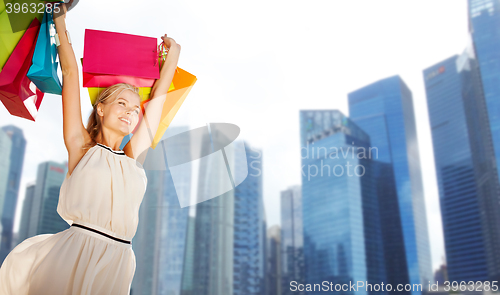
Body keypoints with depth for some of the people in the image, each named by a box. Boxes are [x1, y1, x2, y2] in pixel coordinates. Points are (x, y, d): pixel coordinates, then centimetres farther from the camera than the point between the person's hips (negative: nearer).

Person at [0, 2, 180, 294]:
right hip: (71, 255, -2)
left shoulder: (135, 155, 13)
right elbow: (71, 74, 10)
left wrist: (173, 52, 31)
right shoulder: (81, 145, 7)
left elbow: (159, 94, 22)